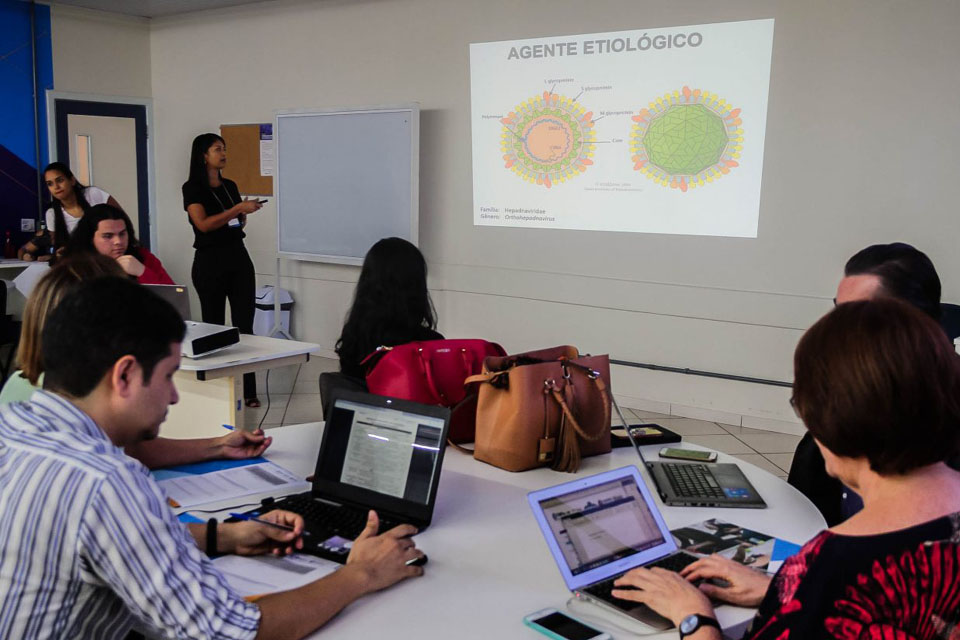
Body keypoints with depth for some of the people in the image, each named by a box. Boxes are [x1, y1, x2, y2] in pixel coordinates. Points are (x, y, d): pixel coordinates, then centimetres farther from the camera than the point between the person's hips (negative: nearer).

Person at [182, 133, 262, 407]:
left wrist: (245, 214, 2)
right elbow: (203, 224, -18)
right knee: (214, 326, 5)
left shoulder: (230, 186, 12)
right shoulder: (193, 188, -5)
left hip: (239, 259, 5)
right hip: (210, 262, -5)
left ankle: (248, 390, 0)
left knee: (245, 325, -2)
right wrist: (238, 208, -20)